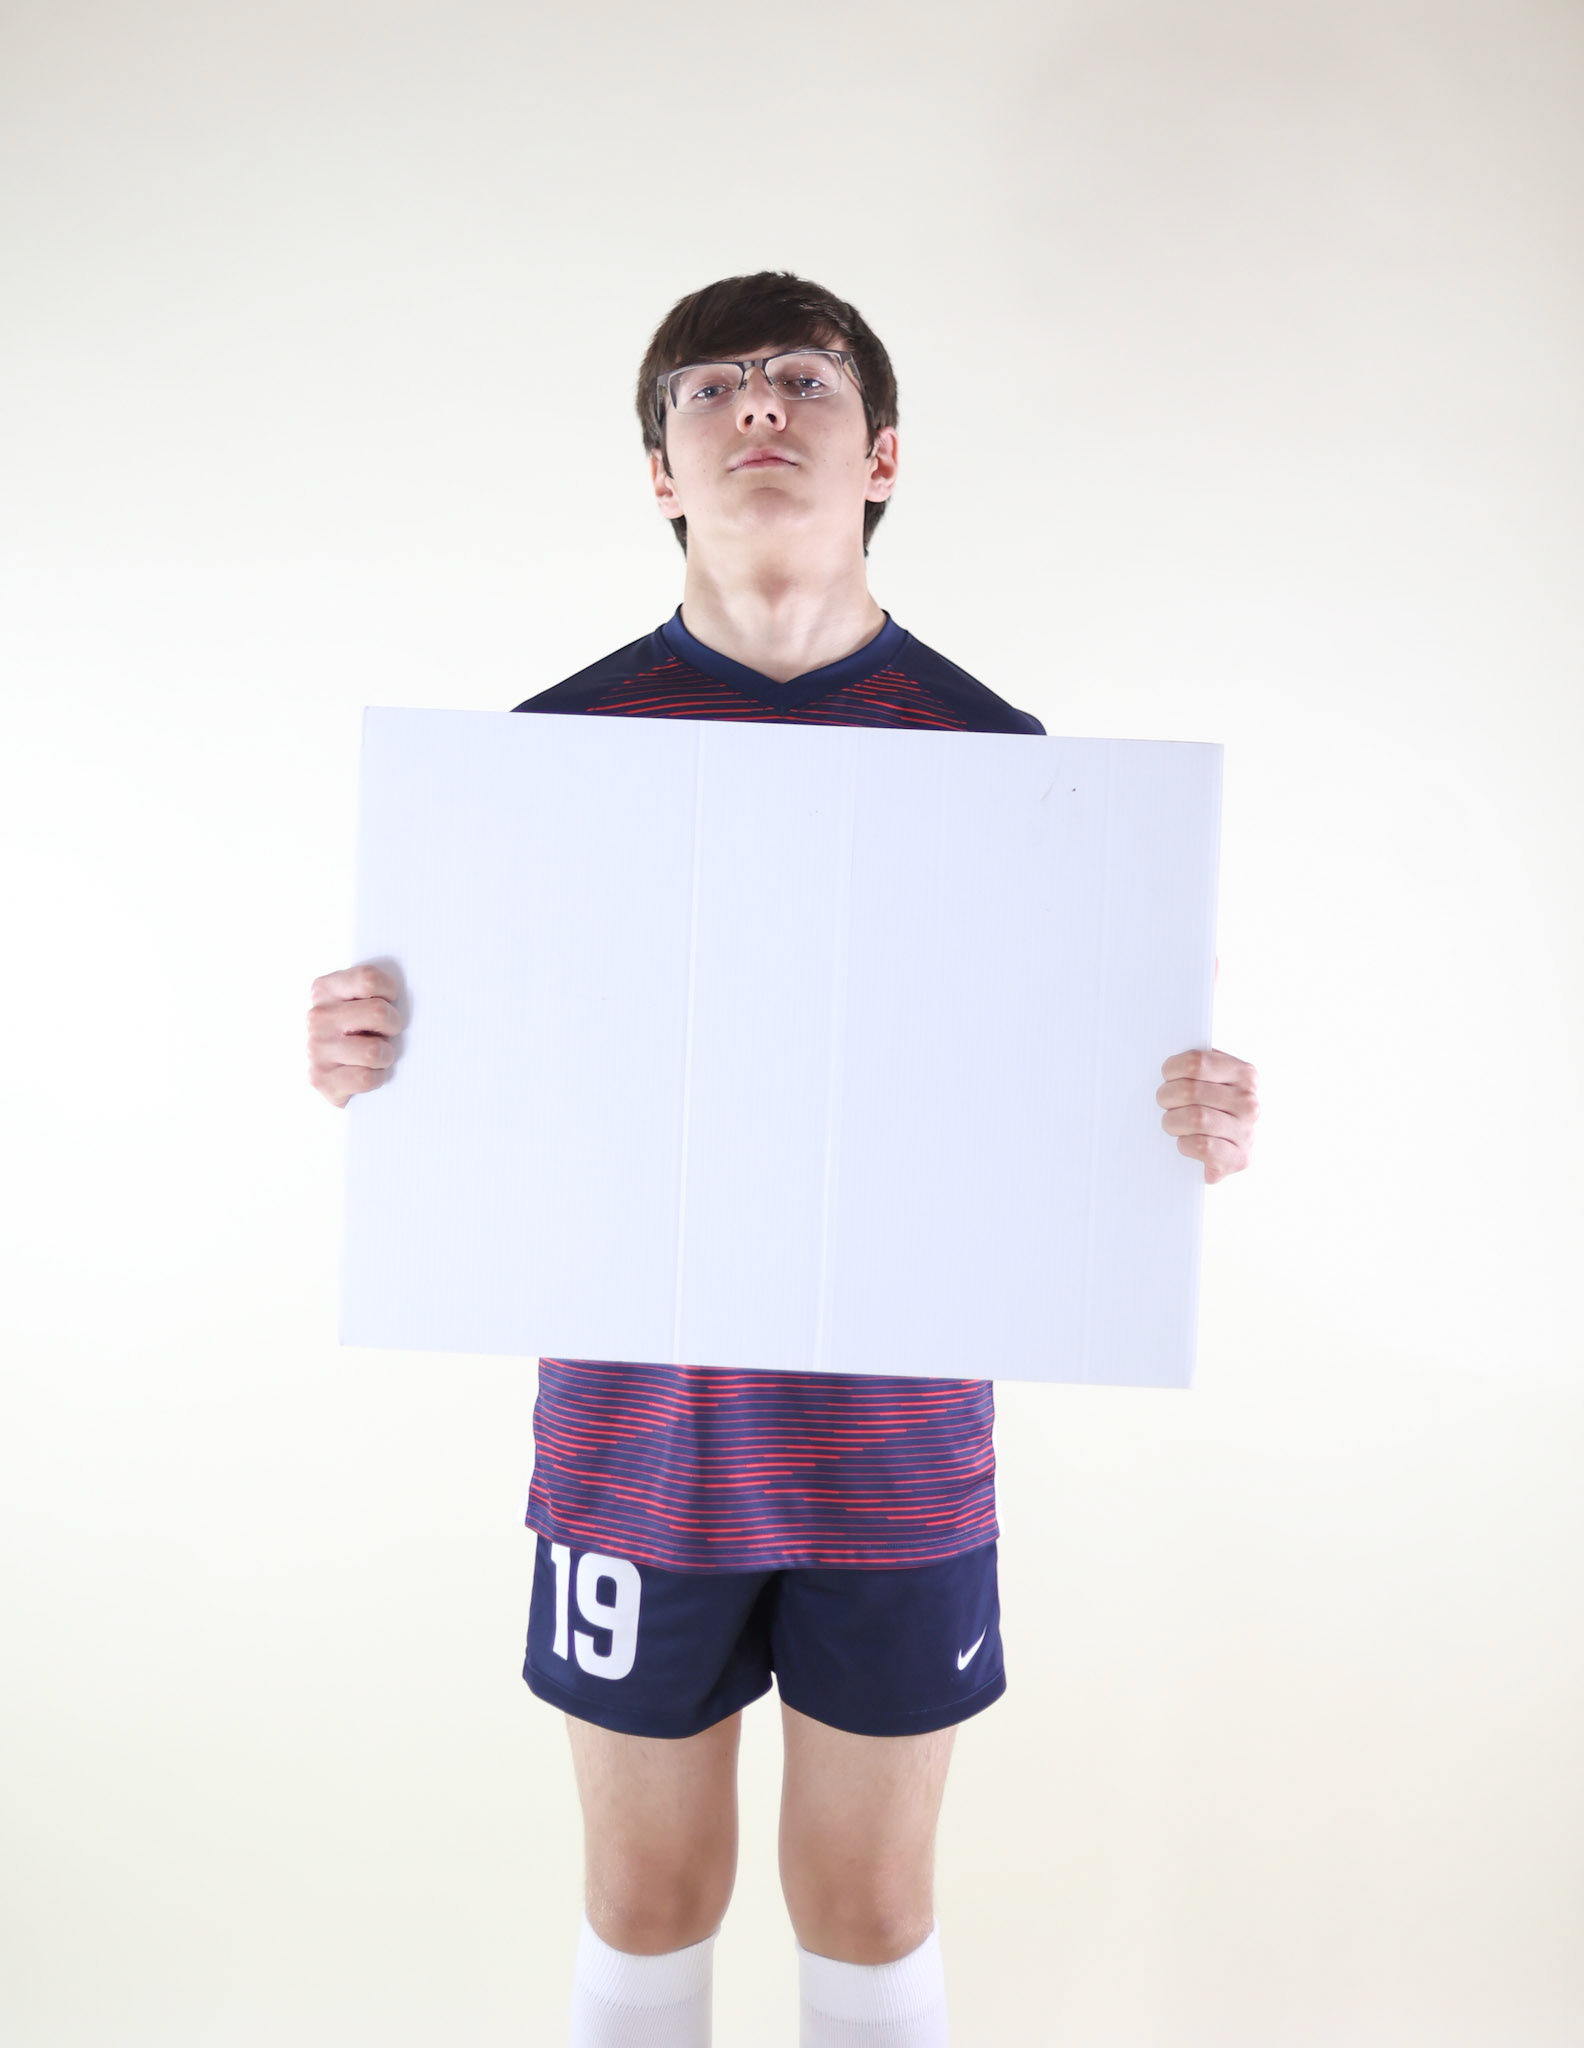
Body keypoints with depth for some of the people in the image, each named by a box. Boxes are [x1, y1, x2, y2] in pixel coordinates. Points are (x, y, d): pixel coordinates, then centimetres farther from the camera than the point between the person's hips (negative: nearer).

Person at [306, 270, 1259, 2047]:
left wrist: (1193, 1130, -18)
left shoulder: (996, 755, -3)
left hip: (899, 1442, 1)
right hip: (634, 1433, 0)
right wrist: (363, 1065, -19)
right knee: (646, 1900, 19)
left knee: (871, 1903, 19)